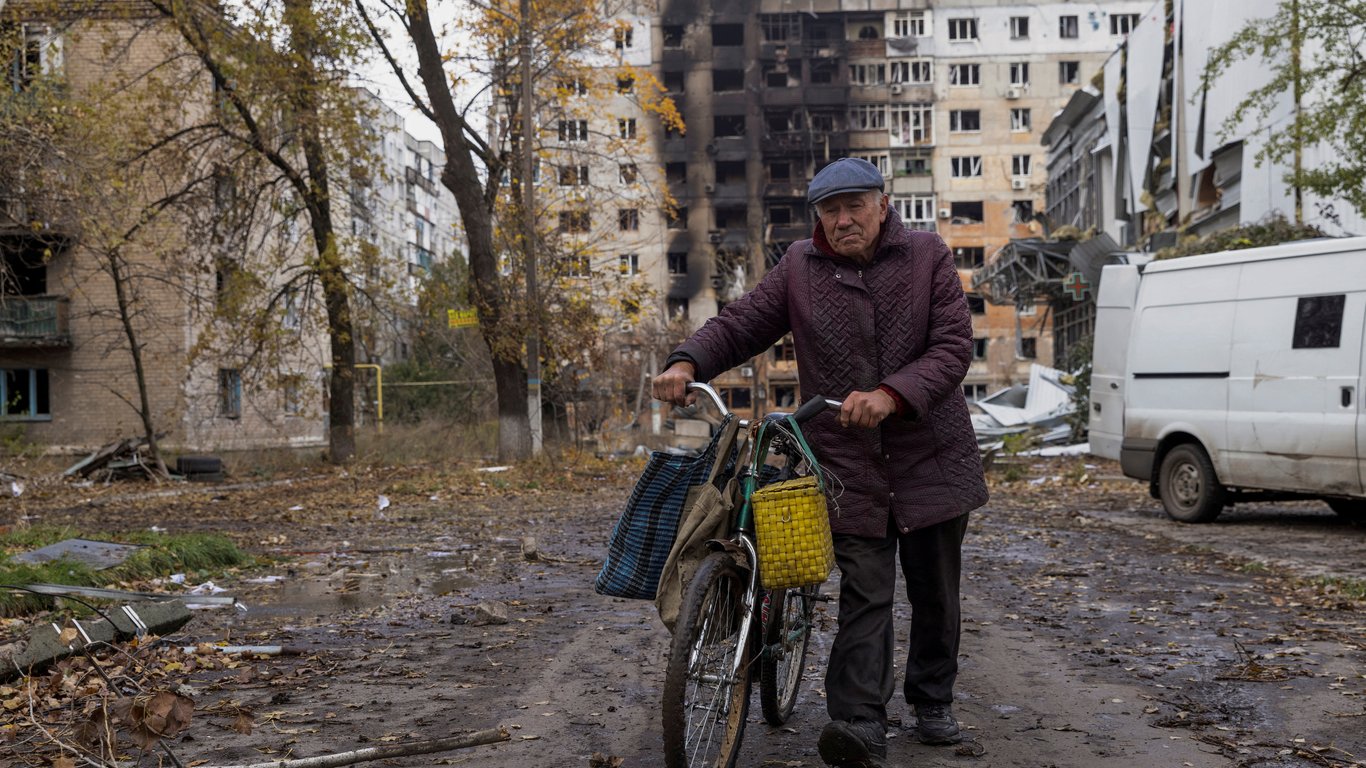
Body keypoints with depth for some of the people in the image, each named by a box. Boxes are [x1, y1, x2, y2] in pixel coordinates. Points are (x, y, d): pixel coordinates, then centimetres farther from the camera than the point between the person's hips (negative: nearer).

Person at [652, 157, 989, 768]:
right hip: (849, 465, -1)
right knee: (864, 592, -6)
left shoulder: (927, 256, -1)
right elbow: (739, 324, 5)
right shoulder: (799, 269, 3)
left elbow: (953, 346, -10)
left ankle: (933, 704, 31)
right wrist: (687, 363, -15)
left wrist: (891, 394, -26)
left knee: (935, 593, 13)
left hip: (932, 458, 1)